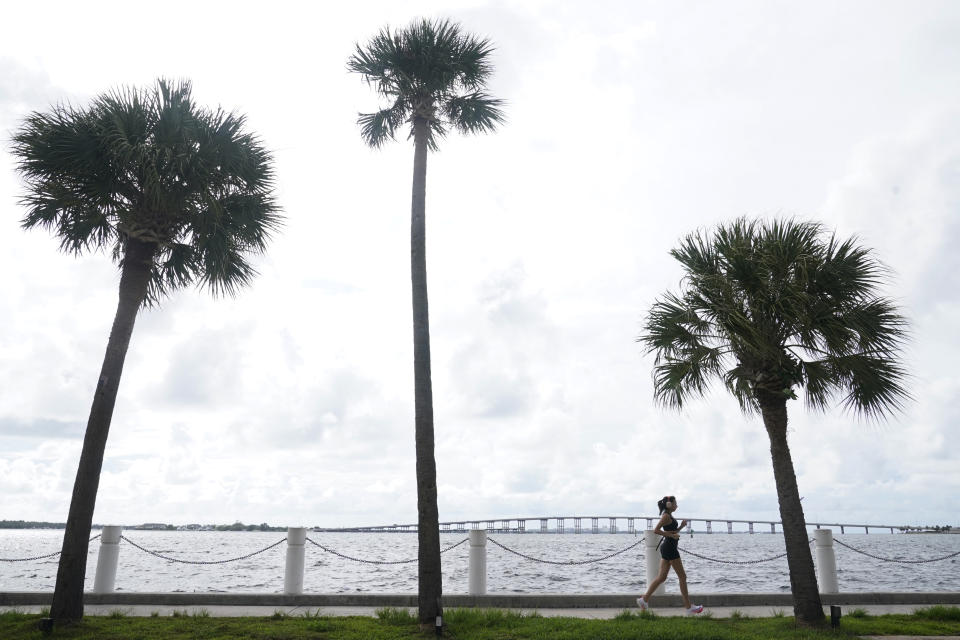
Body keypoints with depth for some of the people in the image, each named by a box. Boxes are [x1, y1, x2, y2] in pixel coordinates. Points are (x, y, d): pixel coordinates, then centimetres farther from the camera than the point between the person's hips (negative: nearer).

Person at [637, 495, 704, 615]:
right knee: (682, 576, -1)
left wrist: (681, 526, 10)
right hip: (670, 548, -10)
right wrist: (672, 535, -20)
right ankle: (689, 607, 5)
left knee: (662, 577, 9)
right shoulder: (666, 516, -13)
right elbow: (656, 530, -22)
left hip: (667, 547, 10)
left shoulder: (669, 516, 17)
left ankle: (644, 599, 6)